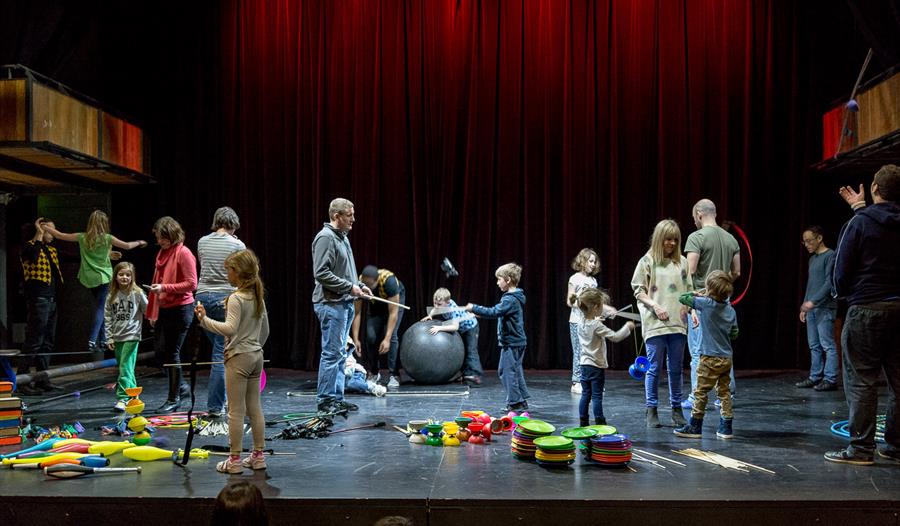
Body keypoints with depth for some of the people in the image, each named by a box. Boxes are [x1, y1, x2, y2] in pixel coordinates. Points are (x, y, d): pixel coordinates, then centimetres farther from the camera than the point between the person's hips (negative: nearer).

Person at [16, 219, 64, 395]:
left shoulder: (51, 249, 18)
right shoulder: (29, 247, -5)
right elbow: (33, 256, -28)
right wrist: (39, 235, -16)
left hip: (51, 299, 8)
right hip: (38, 299, -8)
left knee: (47, 341, 11)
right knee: (34, 341, -8)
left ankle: (42, 380, 18)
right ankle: (21, 382, -3)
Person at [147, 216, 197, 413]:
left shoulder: (183, 254, -10)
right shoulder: (162, 253, 15)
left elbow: (191, 284, -15)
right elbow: (157, 282, 19)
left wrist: (165, 288, -22)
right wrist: (152, 312, 17)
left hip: (180, 309, -8)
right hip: (163, 309, 8)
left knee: (172, 353, -3)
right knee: (160, 352, 9)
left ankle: (174, 399, 8)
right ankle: (181, 387, 28)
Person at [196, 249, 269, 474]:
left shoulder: (236, 298, -15)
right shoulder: (258, 297, 11)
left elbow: (230, 329, -27)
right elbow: (265, 331, 18)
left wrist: (205, 319, -25)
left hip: (238, 357, -8)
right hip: (256, 356, 8)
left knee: (236, 410, -1)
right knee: (255, 407, 13)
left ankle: (235, 460, 4)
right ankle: (258, 455, 18)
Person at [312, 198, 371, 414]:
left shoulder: (343, 237, 17)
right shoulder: (325, 238, -13)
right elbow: (321, 273, -21)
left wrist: (359, 285, 11)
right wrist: (349, 286, -18)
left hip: (345, 303, 10)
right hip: (331, 304, -10)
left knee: (340, 354, 13)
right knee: (332, 353, -6)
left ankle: (337, 398, 19)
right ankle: (325, 400, 1)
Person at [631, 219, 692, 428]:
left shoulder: (682, 262, 10)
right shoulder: (647, 261, 0)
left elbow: (689, 289, 15)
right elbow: (638, 289, 0)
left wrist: (689, 307, 0)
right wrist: (655, 306, -11)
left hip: (678, 323, 3)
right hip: (655, 323, -3)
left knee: (676, 369, 9)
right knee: (654, 368, 1)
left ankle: (676, 409, 18)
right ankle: (652, 410, 10)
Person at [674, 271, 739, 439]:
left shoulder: (705, 303, -15)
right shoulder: (731, 310, 2)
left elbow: (683, 298, -6)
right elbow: (734, 334, 9)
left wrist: (697, 294, 8)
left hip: (710, 359, -6)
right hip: (727, 358, 6)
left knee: (700, 392, 3)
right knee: (724, 392, 12)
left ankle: (694, 426, 10)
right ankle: (726, 427, 14)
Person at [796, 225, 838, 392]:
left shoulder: (830, 256, -6)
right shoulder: (812, 259, 20)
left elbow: (829, 283, -14)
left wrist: (813, 301, -18)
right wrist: (804, 307, 18)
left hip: (825, 309, -8)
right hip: (811, 309, 8)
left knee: (828, 345, -8)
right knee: (814, 346, 9)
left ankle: (830, 379, -7)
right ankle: (815, 377, 13)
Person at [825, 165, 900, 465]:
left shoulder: (860, 223, -9)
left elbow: (842, 268, -6)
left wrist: (842, 294, 12)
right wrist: (861, 209, 38)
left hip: (866, 308, -6)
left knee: (861, 380, -3)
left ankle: (861, 447, -3)